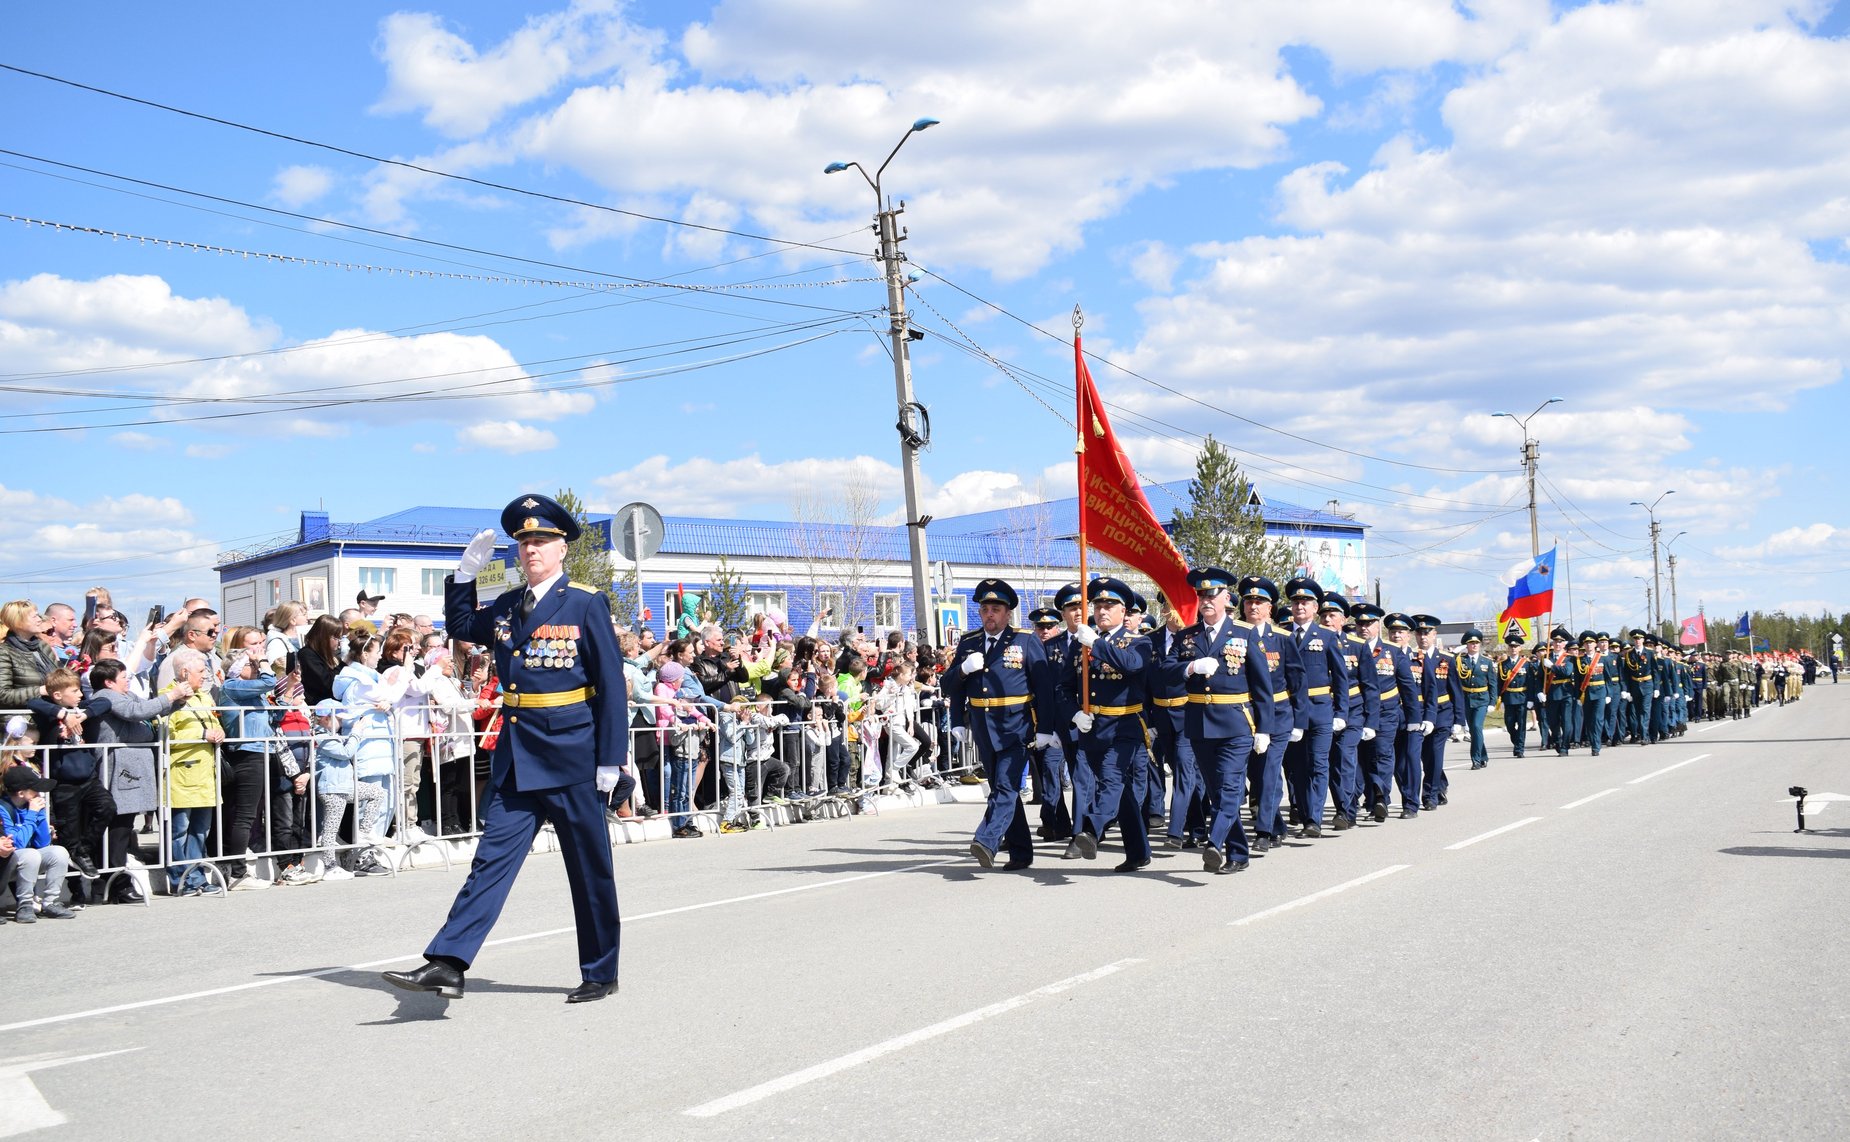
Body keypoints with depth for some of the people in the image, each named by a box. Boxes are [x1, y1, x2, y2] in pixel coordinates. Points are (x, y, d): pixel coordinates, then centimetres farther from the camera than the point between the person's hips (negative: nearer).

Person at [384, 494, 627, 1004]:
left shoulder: (587, 604, -6)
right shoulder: (506, 608, 11)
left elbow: (612, 686, -8)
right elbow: (460, 627, 29)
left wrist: (610, 760, -12)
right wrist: (466, 574, 12)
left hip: (571, 756, -5)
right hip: (515, 757, 5)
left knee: (590, 869, 6)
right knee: (492, 857, 0)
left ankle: (601, 974, 18)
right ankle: (447, 964, -3)